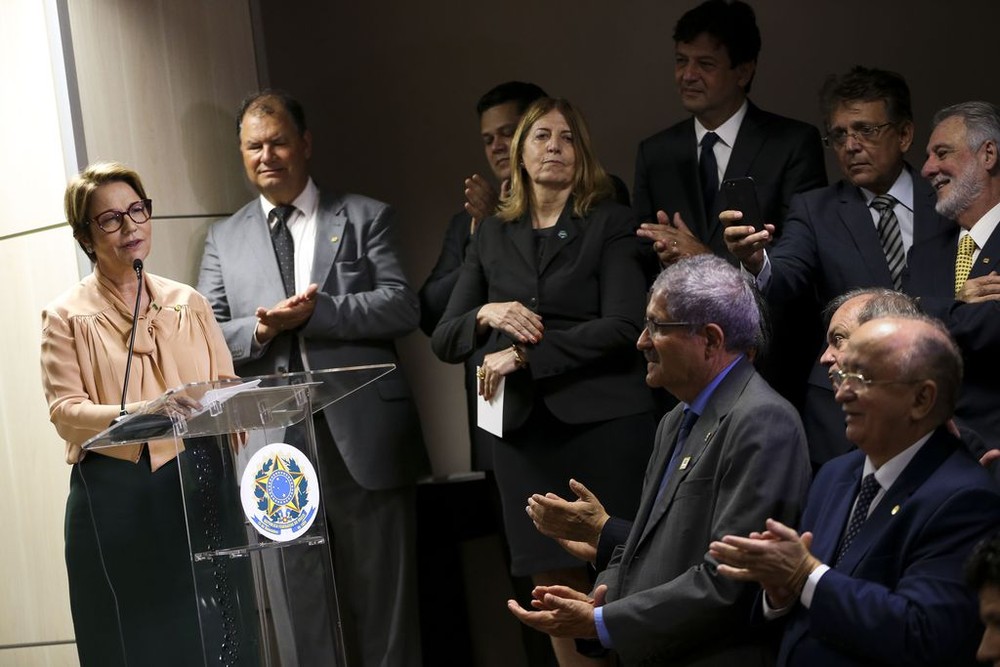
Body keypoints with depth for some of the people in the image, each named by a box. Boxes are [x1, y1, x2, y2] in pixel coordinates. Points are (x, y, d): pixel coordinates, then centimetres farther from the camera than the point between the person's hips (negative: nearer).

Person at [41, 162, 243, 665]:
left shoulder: (188, 303, 14)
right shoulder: (67, 316, 4)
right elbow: (65, 412, -7)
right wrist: (146, 415, -24)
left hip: (197, 491, 3)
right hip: (115, 501, -2)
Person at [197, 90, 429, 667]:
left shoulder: (366, 218, 8)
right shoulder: (225, 240, 15)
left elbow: (403, 307, -3)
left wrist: (313, 312, -13)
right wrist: (258, 329, -12)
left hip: (363, 437, -2)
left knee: (382, 599, 2)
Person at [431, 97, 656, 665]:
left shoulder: (610, 224, 3)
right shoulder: (492, 236, 14)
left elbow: (624, 325, -11)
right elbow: (443, 341, 13)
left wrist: (524, 355, -14)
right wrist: (484, 316, -9)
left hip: (605, 423, -3)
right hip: (524, 428, 3)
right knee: (556, 590, 4)